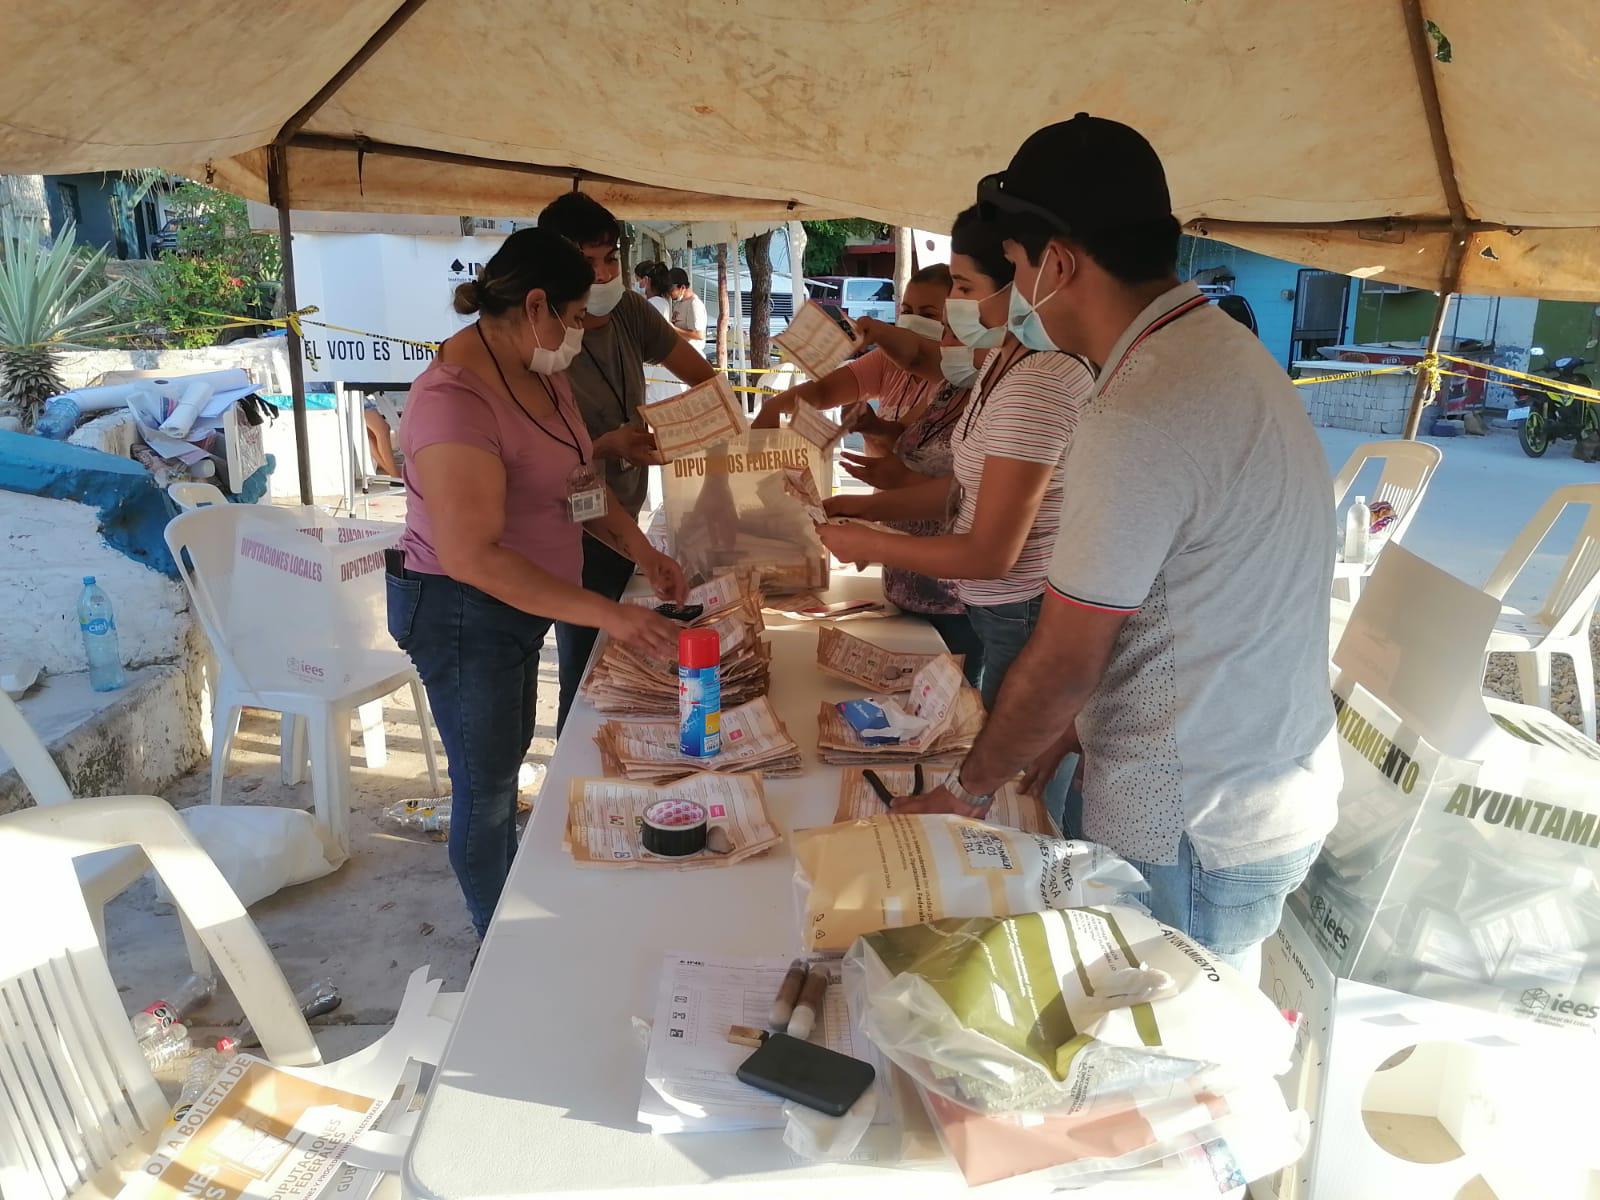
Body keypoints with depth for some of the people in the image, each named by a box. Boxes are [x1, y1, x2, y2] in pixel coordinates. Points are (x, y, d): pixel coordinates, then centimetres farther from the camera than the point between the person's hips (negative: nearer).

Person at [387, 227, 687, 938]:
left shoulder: (540, 372, 1)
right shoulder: (456, 399, -29)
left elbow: (578, 477, 10)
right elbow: (473, 556, -34)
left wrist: (639, 548, -6)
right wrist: (608, 614, -34)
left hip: (516, 606, 9)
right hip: (461, 613, -9)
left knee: (509, 752, 23)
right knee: (487, 783, 6)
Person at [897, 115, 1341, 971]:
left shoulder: (1138, 419, -26)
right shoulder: (1223, 348, 5)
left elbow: (1062, 663, -18)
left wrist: (966, 792, -2)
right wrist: (1071, 731, 12)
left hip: (1192, 836, -9)